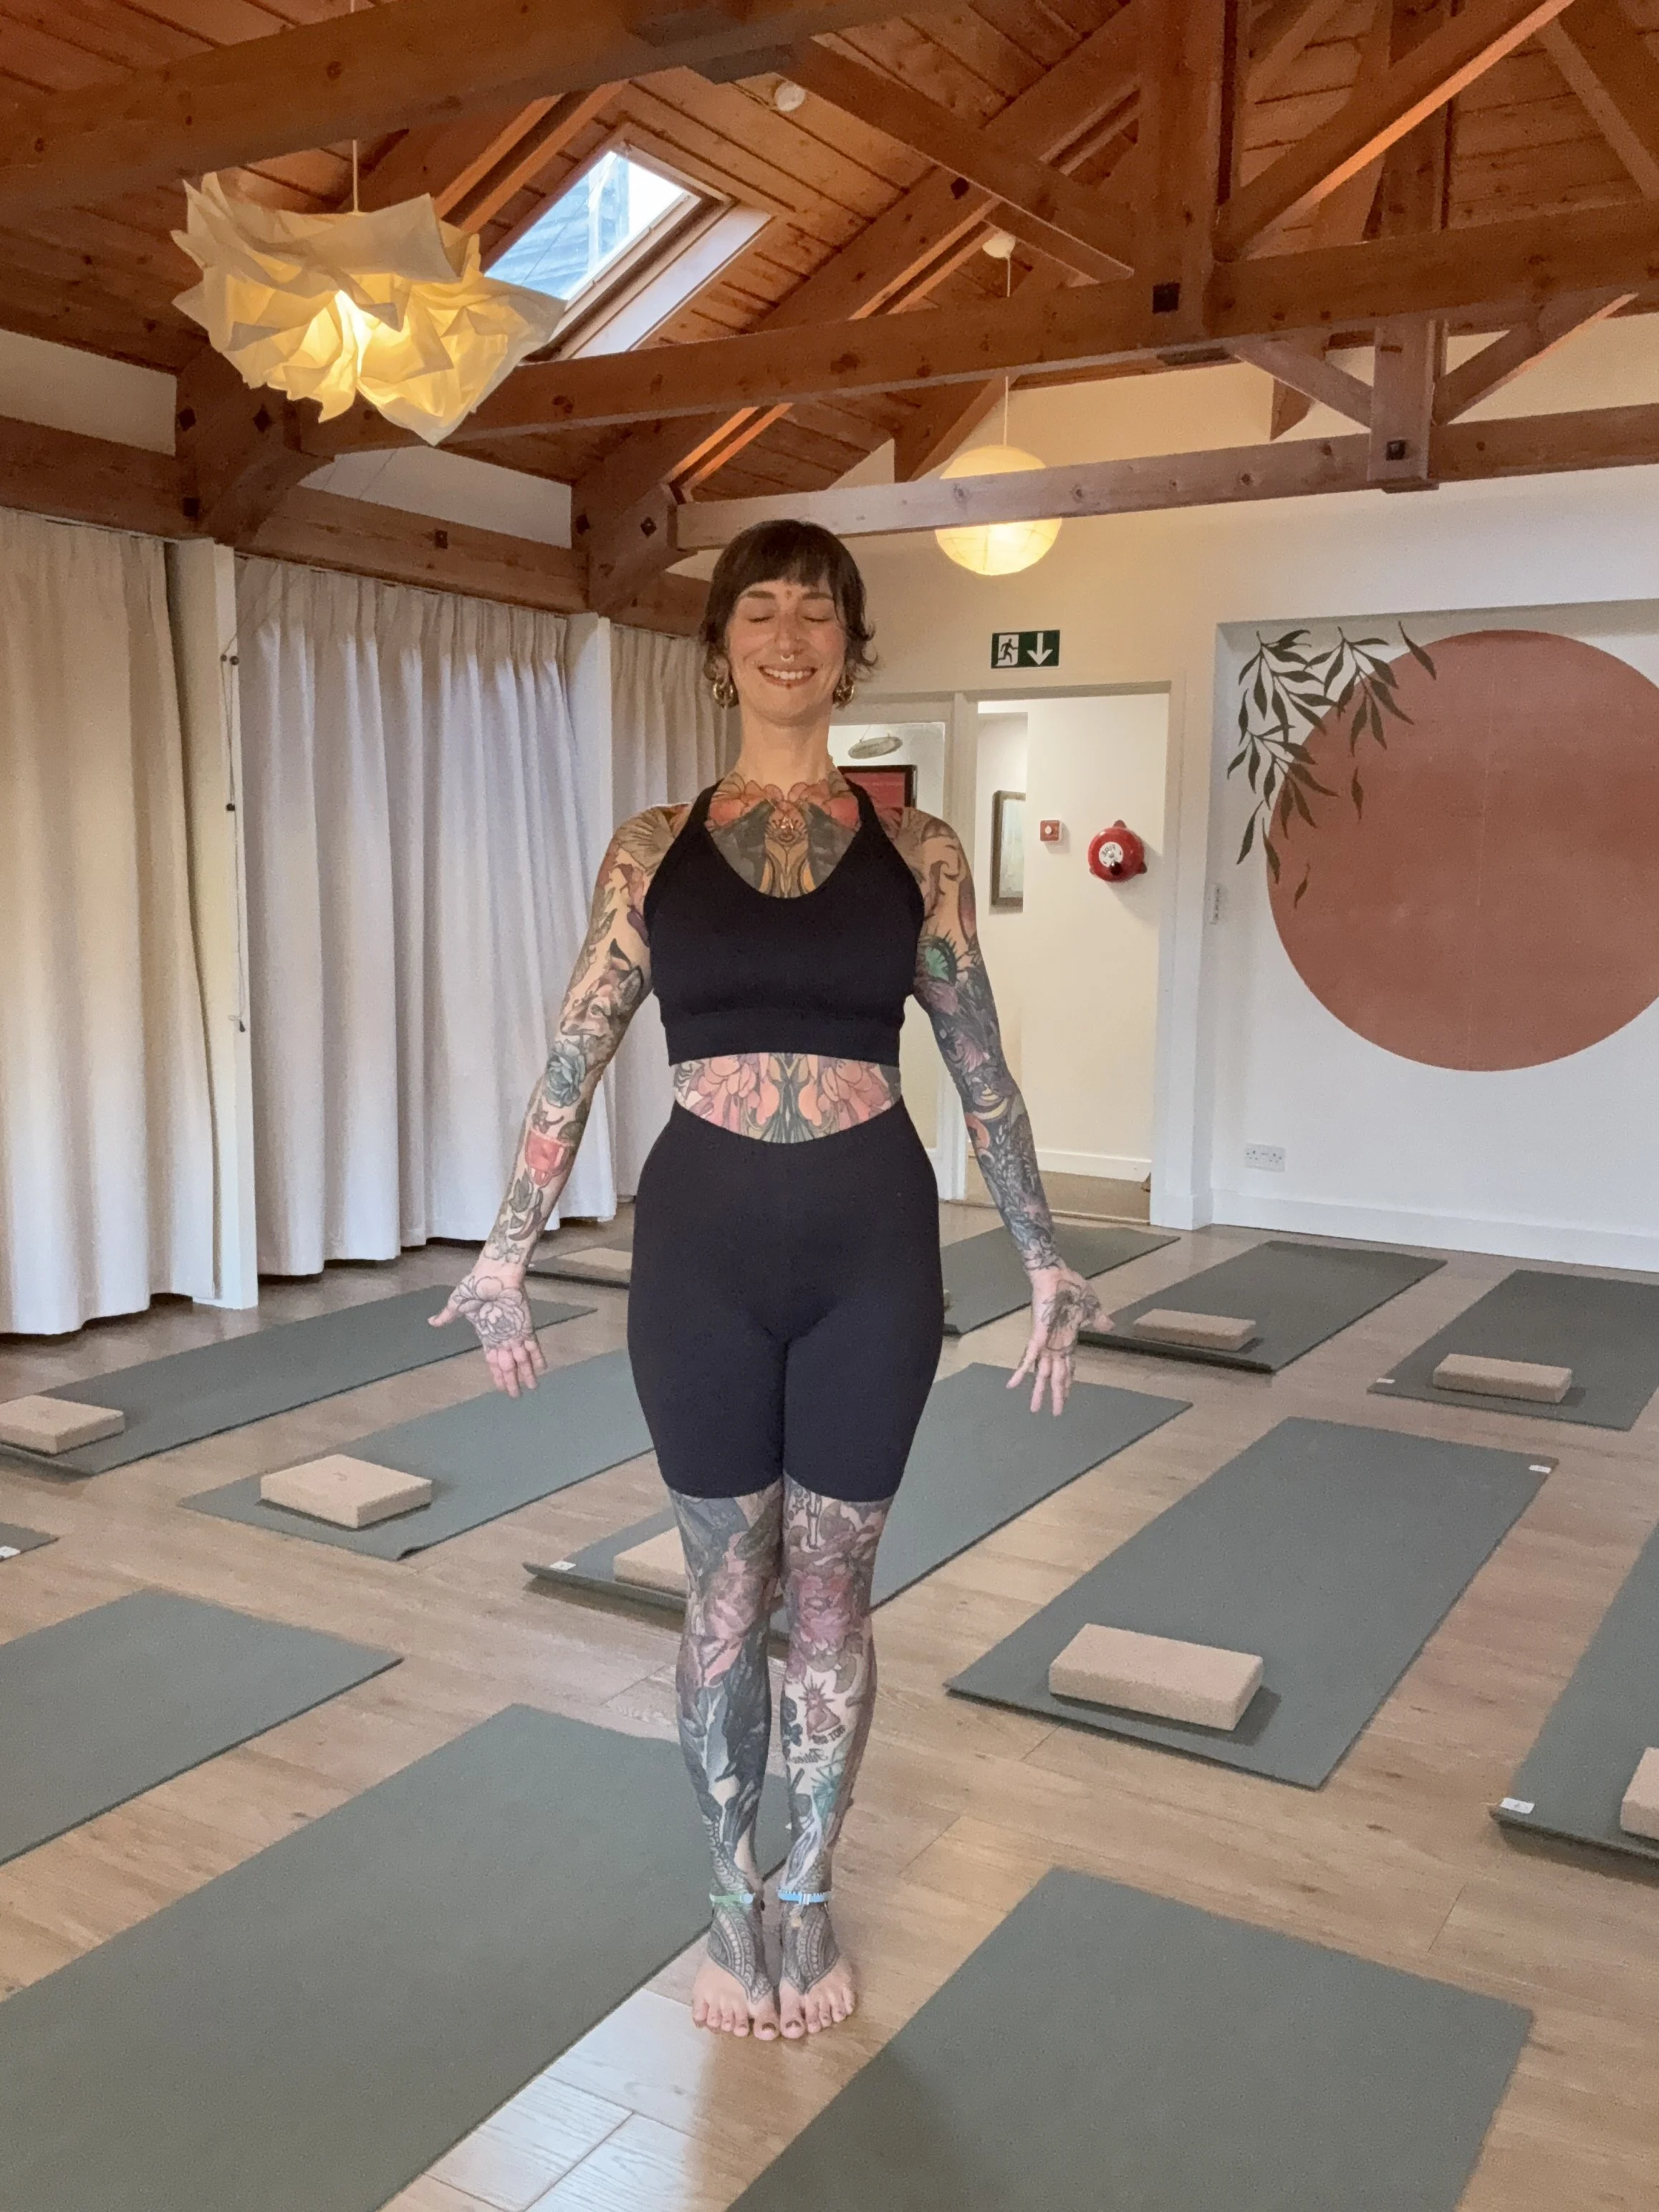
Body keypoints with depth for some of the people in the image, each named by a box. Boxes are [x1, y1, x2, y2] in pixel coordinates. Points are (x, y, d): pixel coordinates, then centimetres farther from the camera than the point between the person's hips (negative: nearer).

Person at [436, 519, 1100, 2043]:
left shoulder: (918, 850, 2)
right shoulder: (653, 848, 3)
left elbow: (980, 1068, 5)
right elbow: (577, 1056, 5)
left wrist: (1044, 1263, 4)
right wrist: (508, 1251, 5)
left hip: (872, 1241, 0)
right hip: (703, 1237, 0)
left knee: (833, 1589, 12)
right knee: (728, 1589, 12)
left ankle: (812, 1891, 34)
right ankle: (734, 1892, 34)